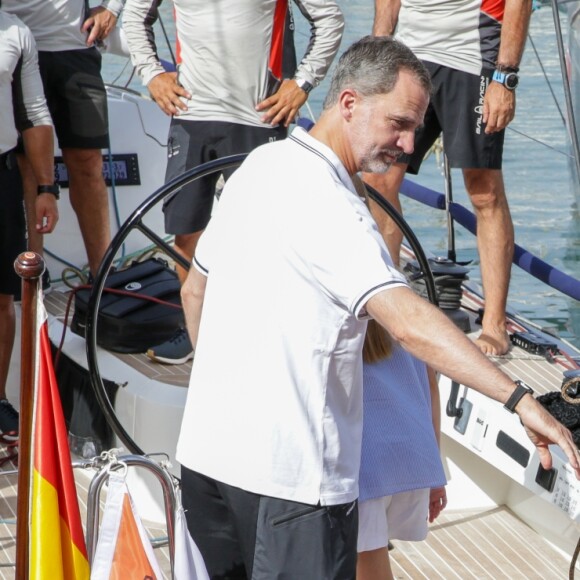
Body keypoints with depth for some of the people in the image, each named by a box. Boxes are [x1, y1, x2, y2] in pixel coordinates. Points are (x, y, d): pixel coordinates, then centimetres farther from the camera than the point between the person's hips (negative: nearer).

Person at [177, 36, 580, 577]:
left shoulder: (257, 167, 9)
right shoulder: (325, 204, -20)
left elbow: (194, 293, 21)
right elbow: (409, 321, -33)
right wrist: (520, 399, -38)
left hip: (206, 449, 10)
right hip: (288, 472, -10)